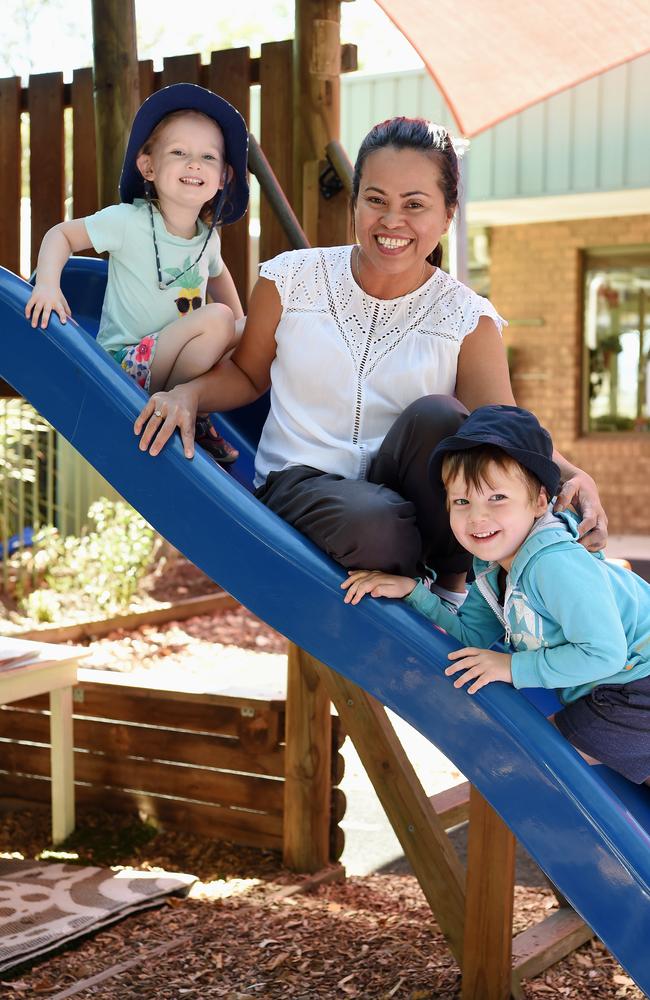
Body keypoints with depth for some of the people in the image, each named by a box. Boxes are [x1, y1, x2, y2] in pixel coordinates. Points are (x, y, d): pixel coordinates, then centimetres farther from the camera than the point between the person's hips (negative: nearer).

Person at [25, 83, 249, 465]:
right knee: (217, 319, -25)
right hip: (128, 360, -7)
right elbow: (62, 234, -5)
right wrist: (48, 283, -23)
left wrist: (239, 331, 20)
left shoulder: (208, 236, 5)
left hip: (176, 356, 7)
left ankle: (198, 416, 2)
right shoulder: (128, 221, -13)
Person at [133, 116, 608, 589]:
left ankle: (454, 582, -10)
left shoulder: (467, 321, -3)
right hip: (300, 480, -1)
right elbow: (247, 375, 13)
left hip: (408, 491, 1)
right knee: (378, 525, -36)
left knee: (435, 413, -32)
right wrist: (189, 392, -8)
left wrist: (571, 475, -32)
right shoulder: (290, 280, 0)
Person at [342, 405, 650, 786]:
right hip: (603, 692, 9)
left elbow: (604, 652, -31)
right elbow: (471, 636, 1)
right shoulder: (491, 565, -2)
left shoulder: (555, 565, -31)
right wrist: (413, 592, -10)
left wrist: (513, 666, -23)